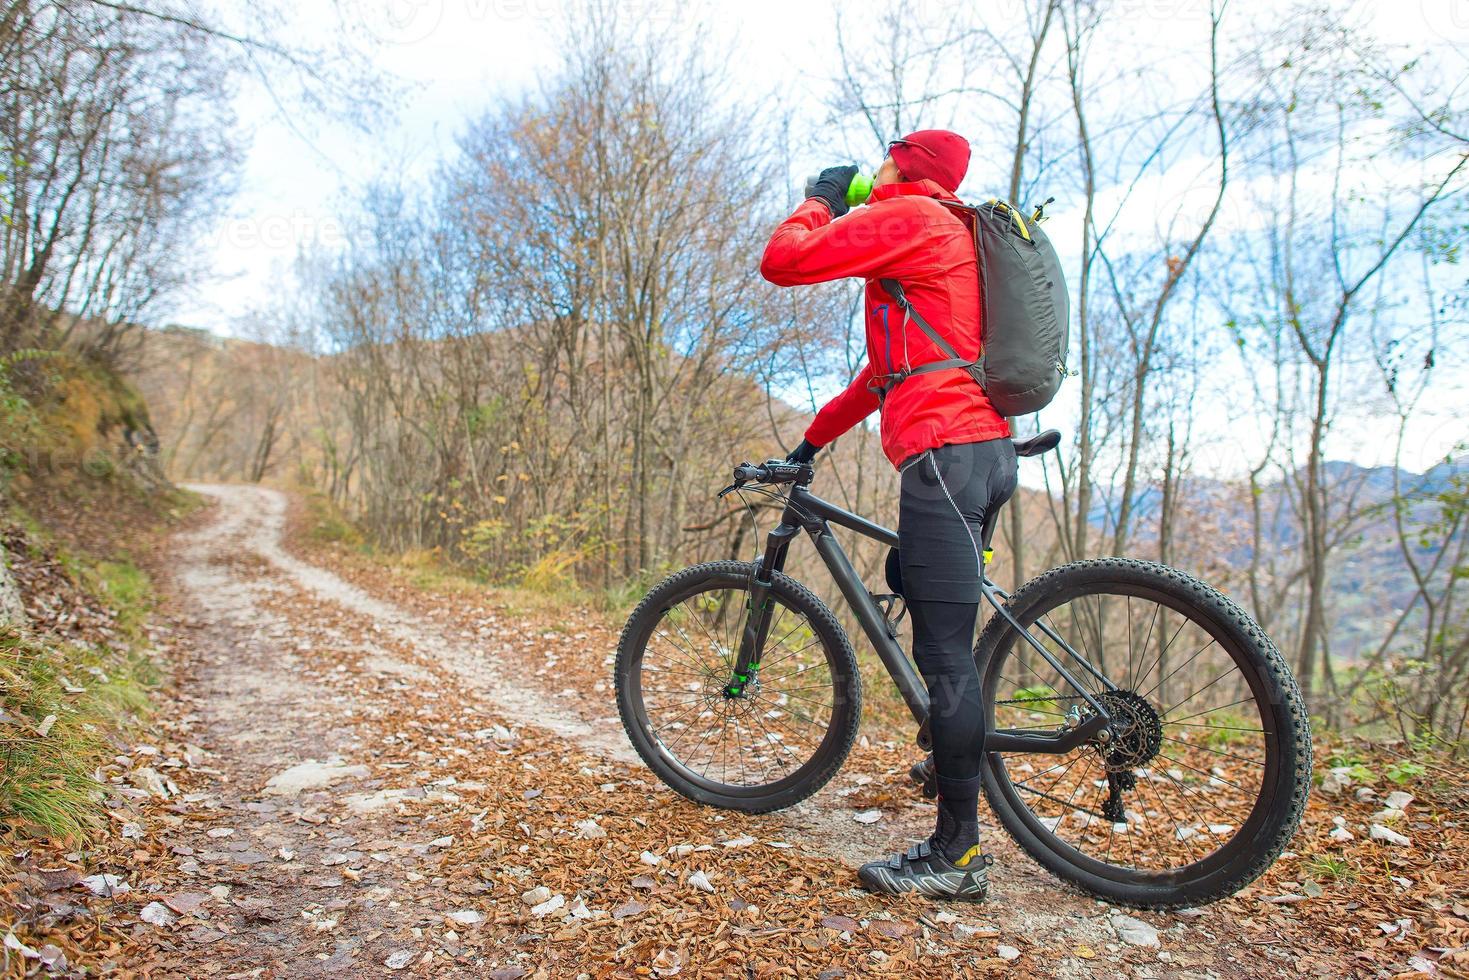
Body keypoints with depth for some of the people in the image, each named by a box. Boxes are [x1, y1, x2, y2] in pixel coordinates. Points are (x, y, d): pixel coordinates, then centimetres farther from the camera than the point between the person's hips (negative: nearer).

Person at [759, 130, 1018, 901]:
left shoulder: (904, 217, 0)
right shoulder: (949, 236, 31)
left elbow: (783, 260, -8)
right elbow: (891, 364, 32)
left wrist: (821, 198, 13)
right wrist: (813, 439, 33)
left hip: (945, 450, -10)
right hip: (988, 450, 10)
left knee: (944, 655, -9)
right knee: (942, 647, 14)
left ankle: (958, 853, -2)